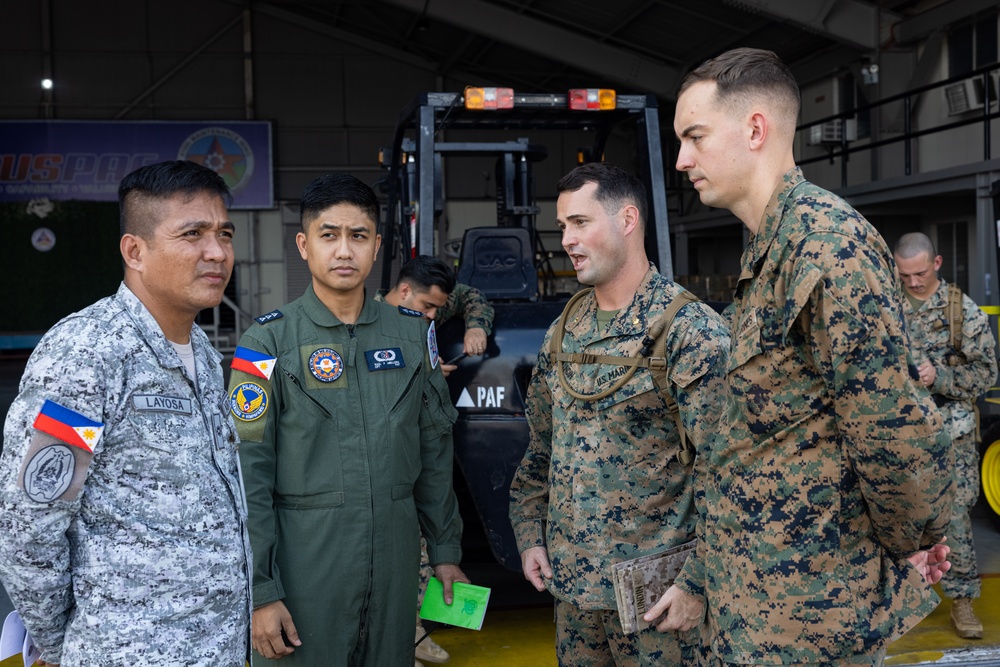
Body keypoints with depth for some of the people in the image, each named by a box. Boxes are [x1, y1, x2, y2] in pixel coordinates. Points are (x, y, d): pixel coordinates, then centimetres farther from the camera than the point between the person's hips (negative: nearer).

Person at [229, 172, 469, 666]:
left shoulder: (412, 335, 6)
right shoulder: (269, 342, -5)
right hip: (305, 562, -3)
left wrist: (445, 550, 11)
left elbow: (434, 452, 12)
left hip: (395, 561, 4)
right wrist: (261, 591, -12)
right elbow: (248, 474, -8)